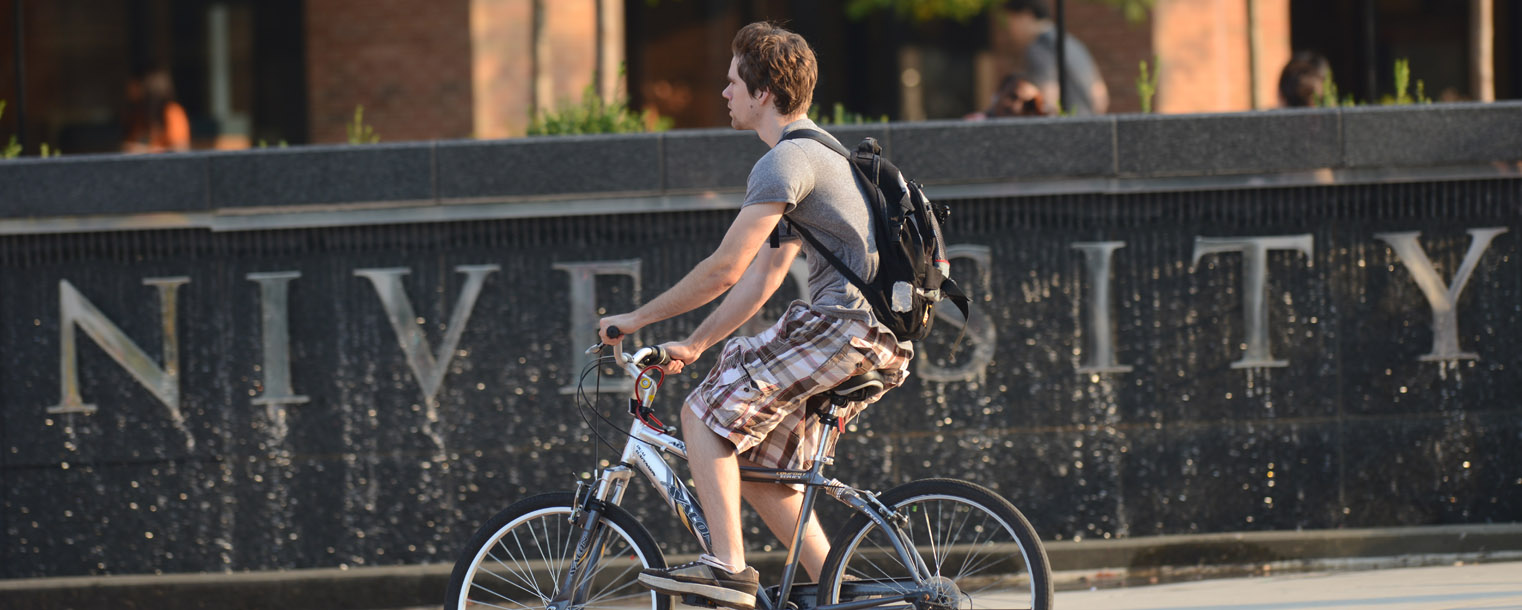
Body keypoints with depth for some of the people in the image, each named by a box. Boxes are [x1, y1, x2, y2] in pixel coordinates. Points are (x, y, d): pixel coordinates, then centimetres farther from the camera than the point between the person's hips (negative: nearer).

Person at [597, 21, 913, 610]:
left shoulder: (785, 162, -11)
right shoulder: (815, 154, 23)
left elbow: (724, 269, -14)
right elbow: (763, 276, 25)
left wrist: (637, 319, -3)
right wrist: (694, 345, 22)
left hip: (842, 326, -10)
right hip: (878, 342, 10)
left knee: (707, 410, -9)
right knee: (757, 464, 12)